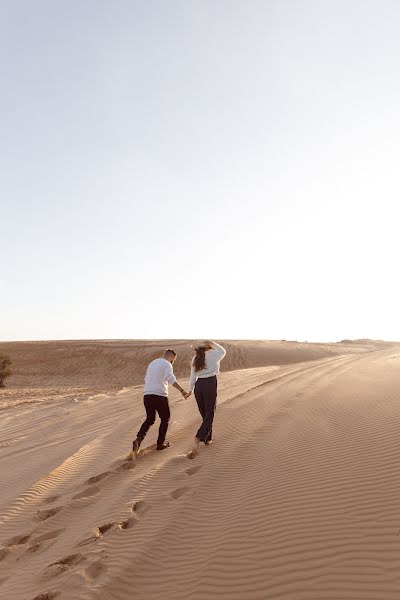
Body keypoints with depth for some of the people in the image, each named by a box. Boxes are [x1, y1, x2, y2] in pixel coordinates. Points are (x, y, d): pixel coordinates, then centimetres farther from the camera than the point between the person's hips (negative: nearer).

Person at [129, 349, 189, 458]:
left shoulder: (152, 363, 19)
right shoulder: (167, 364, -5)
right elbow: (171, 378, -25)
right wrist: (182, 390, -31)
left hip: (147, 395, 6)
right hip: (160, 396, -6)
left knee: (150, 419, 19)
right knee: (165, 419, 16)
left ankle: (138, 440, 0)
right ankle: (160, 443, 20)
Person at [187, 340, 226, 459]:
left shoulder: (196, 358, 12)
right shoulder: (213, 355, -1)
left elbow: (193, 376, 12)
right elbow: (223, 351, 20)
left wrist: (190, 390, 20)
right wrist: (213, 343, 28)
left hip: (198, 386, 6)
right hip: (210, 385, -5)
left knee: (205, 415, 22)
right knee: (209, 417, -2)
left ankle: (208, 438, 35)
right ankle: (198, 439, -21)